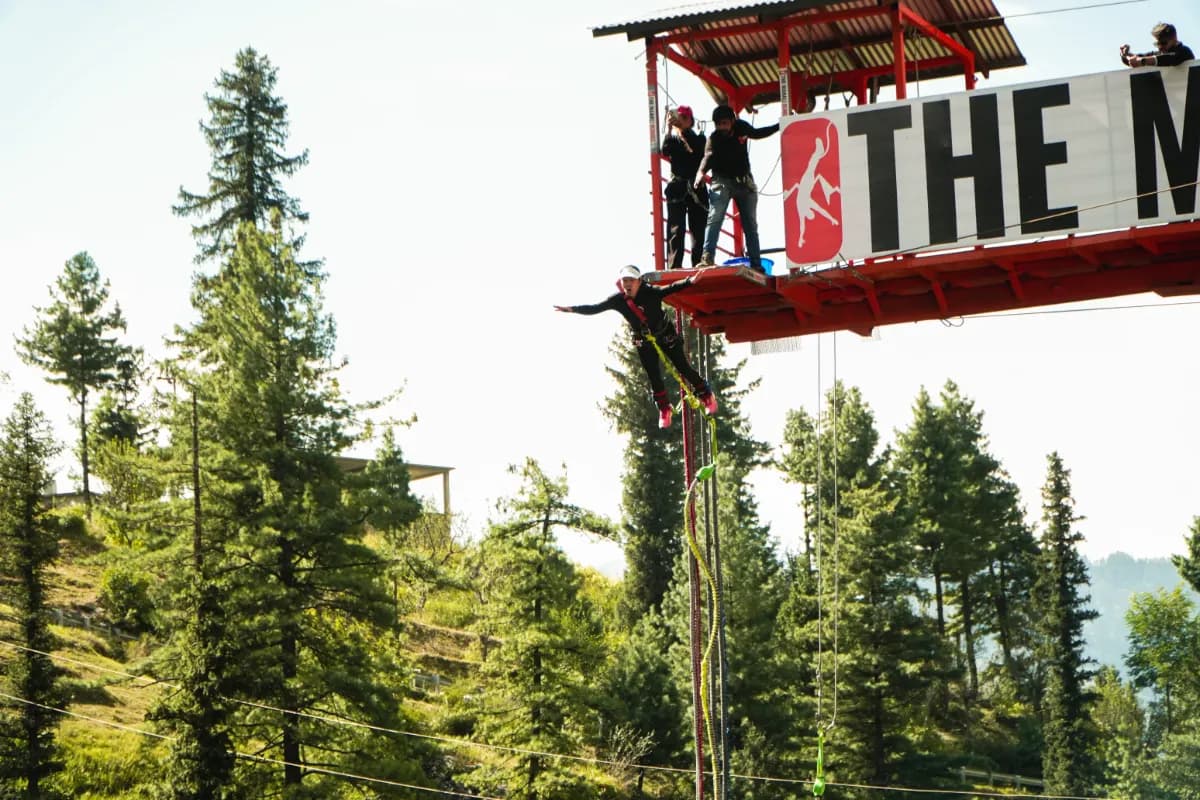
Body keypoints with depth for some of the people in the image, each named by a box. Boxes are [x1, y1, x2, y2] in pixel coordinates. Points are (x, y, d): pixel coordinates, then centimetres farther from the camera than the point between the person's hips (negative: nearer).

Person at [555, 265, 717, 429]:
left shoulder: (650, 293, -26)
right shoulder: (618, 300, -17)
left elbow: (671, 288, -38)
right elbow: (595, 308, -16)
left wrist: (690, 281, -55)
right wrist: (572, 309, -27)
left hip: (666, 336, -3)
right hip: (644, 341, 3)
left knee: (683, 368, 2)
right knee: (654, 377, 3)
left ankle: (707, 395, 21)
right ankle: (664, 410, 19)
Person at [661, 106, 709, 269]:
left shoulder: (699, 138, 14)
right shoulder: (672, 138, 11)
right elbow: (665, 152, -10)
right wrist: (670, 128, -17)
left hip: (696, 189, 2)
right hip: (677, 189, -2)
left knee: (698, 230, -1)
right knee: (676, 229, -10)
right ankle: (674, 266, -15)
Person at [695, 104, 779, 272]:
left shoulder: (741, 127, -3)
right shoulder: (714, 138, -15)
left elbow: (757, 133, 18)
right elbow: (709, 156, -31)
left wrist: (779, 126, 19)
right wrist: (701, 172, -50)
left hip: (744, 182, 4)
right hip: (722, 181, -4)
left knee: (750, 224, 4)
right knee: (715, 218, -22)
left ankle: (756, 264, 6)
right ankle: (707, 257, -30)